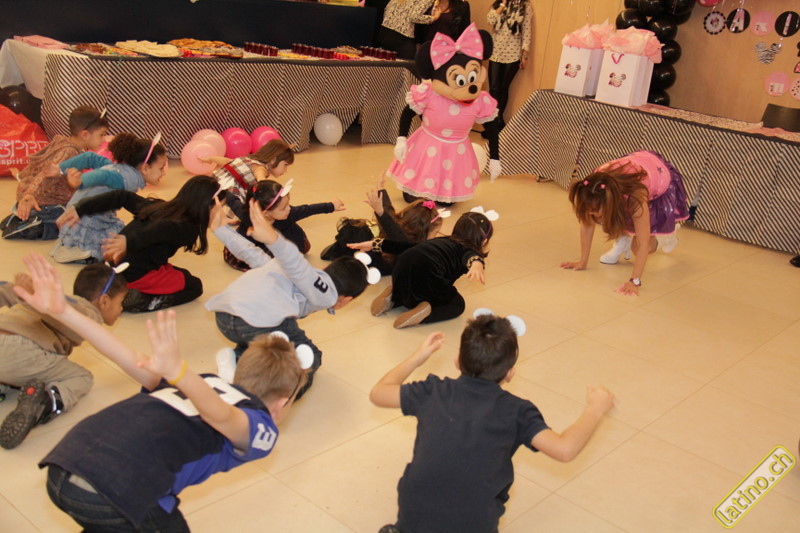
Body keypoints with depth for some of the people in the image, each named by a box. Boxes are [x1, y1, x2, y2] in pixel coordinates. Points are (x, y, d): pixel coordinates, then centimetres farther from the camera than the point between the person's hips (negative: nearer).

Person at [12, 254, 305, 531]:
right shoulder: (262, 429, 8)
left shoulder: (208, 383, 27)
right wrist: (177, 372, -31)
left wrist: (62, 312, 16)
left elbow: (132, 359, 18)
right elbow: (222, 417, -14)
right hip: (117, 490, -6)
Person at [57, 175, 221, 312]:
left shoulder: (158, 206, 15)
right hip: (139, 275, -7)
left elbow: (121, 197, 12)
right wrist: (130, 242, -41)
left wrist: (81, 208, 12)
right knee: (195, 286, 11)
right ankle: (142, 302, -9)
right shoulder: (189, 229, -8)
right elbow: (164, 228, -29)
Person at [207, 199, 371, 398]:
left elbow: (252, 254, 36)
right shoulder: (327, 293, 8)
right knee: (309, 360, 13)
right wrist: (273, 239, -30)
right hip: (260, 319, -8)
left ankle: (237, 358, 8)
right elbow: (301, 271, -14)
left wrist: (221, 229, 50)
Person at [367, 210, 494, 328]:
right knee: (457, 304, 17)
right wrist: (476, 263, -37)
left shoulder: (443, 241, 33)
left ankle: (394, 297, 10)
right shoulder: (468, 249, 12)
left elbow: (407, 245, 35)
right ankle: (426, 310, -11)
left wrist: (375, 245, 41)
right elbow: (470, 256, -14)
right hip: (426, 273, -7)